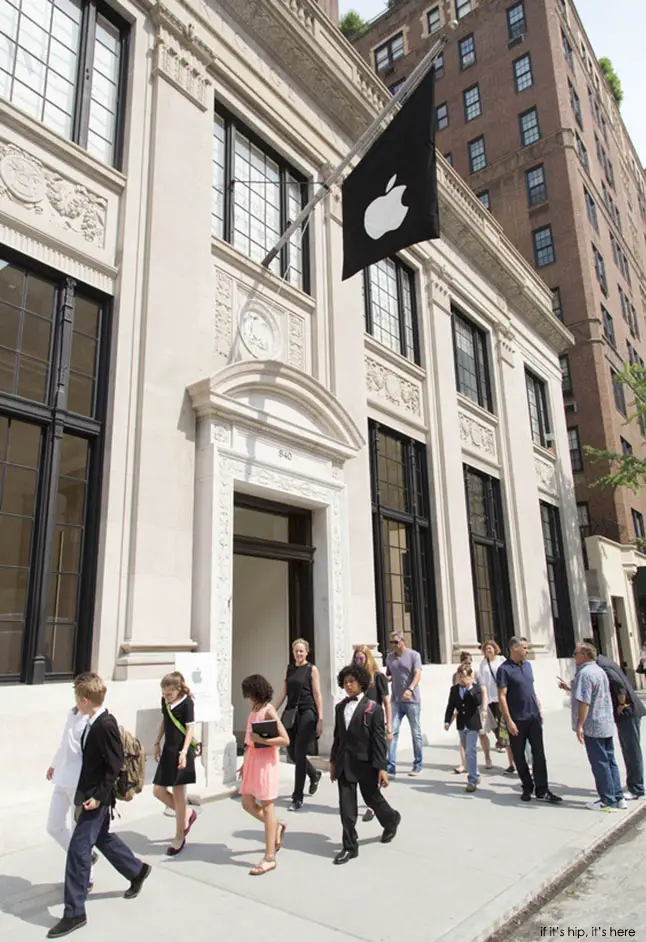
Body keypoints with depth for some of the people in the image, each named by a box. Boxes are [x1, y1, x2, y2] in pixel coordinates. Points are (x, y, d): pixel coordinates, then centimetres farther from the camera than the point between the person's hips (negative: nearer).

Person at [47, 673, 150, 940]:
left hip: (97, 798, -10)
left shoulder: (106, 725, -25)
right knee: (103, 838, 23)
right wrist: (88, 795, 18)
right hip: (90, 794, 10)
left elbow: (115, 765, -24)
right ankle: (137, 871, 42)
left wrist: (99, 796, -22)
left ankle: (74, 913, 10)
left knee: (78, 849, -3)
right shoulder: (93, 723, 3)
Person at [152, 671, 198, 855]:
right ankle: (187, 815, 28)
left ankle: (179, 837, 17)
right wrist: (157, 743, 15)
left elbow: (190, 729, -15)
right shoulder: (165, 700, 3)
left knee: (178, 794, 2)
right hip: (168, 750, 7)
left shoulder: (186, 702, -16)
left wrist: (184, 752, -21)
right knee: (158, 791, 8)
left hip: (181, 752, -7)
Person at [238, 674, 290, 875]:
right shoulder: (255, 709, 9)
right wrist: (245, 763, 18)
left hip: (265, 762, -8)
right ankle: (276, 827, 35)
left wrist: (261, 740, -27)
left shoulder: (268, 711, -15)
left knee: (266, 807, 0)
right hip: (252, 760, 8)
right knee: (247, 804, 12)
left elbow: (285, 739, -20)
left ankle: (269, 858, 10)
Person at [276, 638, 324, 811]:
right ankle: (314, 774, 40)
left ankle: (298, 798, 7)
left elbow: (317, 695, -5)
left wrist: (320, 719, -10)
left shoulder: (312, 669, -2)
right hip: (291, 713, 5)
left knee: (299, 753, -5)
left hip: (307, 713, -5)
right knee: (291, 752, 11)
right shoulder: (289, 669, 11)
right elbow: (283, 693, 11)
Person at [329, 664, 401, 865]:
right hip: (344, 763, 4)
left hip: (365, 763, -4)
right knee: (346, 807, 4)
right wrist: (333, 761, 12)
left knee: (373, 799, 14)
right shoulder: (340, 707, 6)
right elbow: (338, 736, 12)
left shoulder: (373, 708, -10)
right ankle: (350, 847, 17)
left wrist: (381, 768, -13)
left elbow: (379, 740, -11)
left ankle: (391, 821, 44)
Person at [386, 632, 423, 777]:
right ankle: (391, 766, -5)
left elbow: (417, 674, -16)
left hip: (412, 700, -3)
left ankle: (417, 766, 21)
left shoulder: (413, 655, -4)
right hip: (396, 700, 3)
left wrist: (410, 689, -32)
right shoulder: (389, 657, 10)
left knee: (416, 733, 7)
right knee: (392, 732, -6)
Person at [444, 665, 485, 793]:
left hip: (473, 724, -5)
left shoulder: (475, 687, -7)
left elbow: (479, 702, -21)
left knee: (470, 751, -11)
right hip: (461, 724, 5)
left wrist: (470, 689, -25)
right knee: (467, 751, 16)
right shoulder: (454, 689, 3)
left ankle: (472, 780, -5)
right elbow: (450, 706, 3)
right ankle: (474, 775, 33)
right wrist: (447, 721, -5)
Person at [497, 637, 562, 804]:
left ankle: (542, 790, 9)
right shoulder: (504, 669, -12)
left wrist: (539, 709, 13)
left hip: (533, 717, 5)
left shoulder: (527, 664, 9)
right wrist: (509, 721, -16)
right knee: (519, 756, 6)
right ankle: (527, 788, 21)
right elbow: (502, 696, -13)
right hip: (517, 720, -5)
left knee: (539, 754, 3)